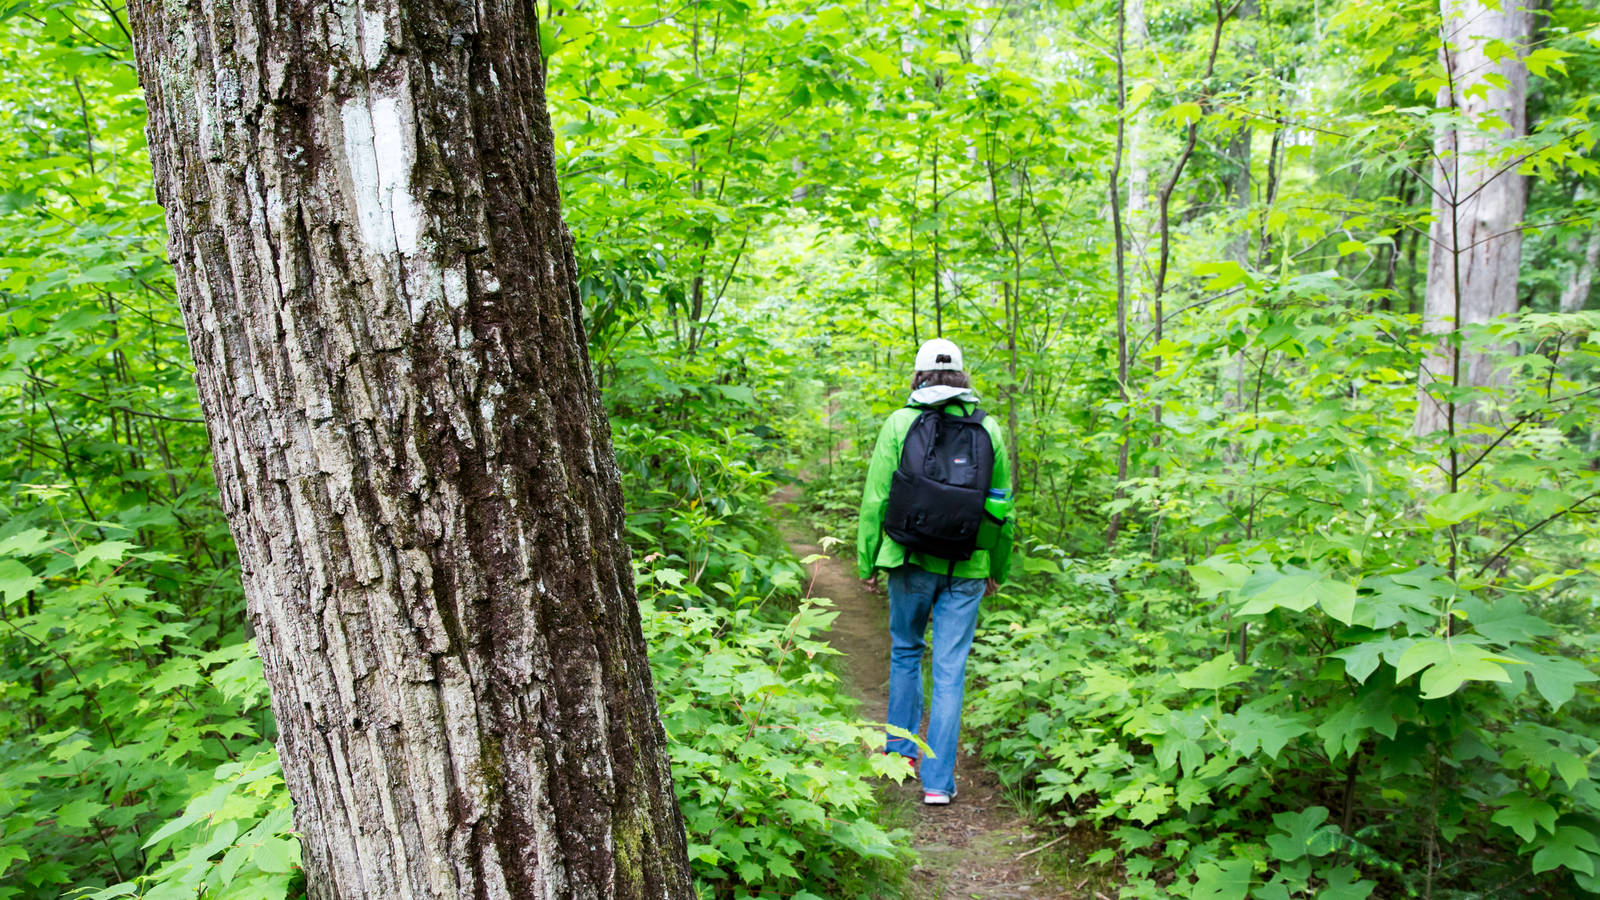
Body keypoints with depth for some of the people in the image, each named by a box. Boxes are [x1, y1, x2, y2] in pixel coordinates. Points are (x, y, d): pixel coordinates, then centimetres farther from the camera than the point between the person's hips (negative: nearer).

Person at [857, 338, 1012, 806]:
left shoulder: (900, 423, -3)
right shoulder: (988, 429, 4)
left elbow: (876, 498, -4)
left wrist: (867, 561, 5)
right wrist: (998, 569, 18)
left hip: (911, 561, -1)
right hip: (967, 568, 1)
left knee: (906, 652, 20)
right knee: (950, 670, 4)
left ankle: (901, 750, 31)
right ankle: (938, 781, 7)